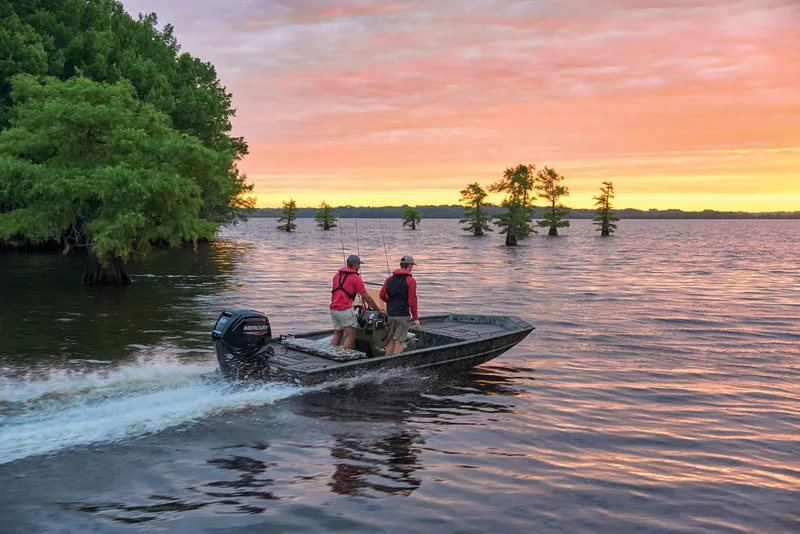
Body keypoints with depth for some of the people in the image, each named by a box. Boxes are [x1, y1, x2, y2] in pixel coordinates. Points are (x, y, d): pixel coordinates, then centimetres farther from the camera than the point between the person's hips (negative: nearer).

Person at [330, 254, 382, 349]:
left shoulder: (337, 275, 16)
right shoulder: (356, 278, -5)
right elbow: (367, 298, -4)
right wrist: (379, 310, 5)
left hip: (333, 309, 7)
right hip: (345, 309, -7)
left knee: (337, 335, 16)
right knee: (351, 337, -1)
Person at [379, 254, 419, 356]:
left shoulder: (390, 279, 8)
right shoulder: (410, 281, -8)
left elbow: (382, 295, 8)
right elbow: (412, 300, -13)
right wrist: (415, 318, -8)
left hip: (390, 314, 6)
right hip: (403, 315, -5)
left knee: (391, 340, 16)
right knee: (399, 341, -1)